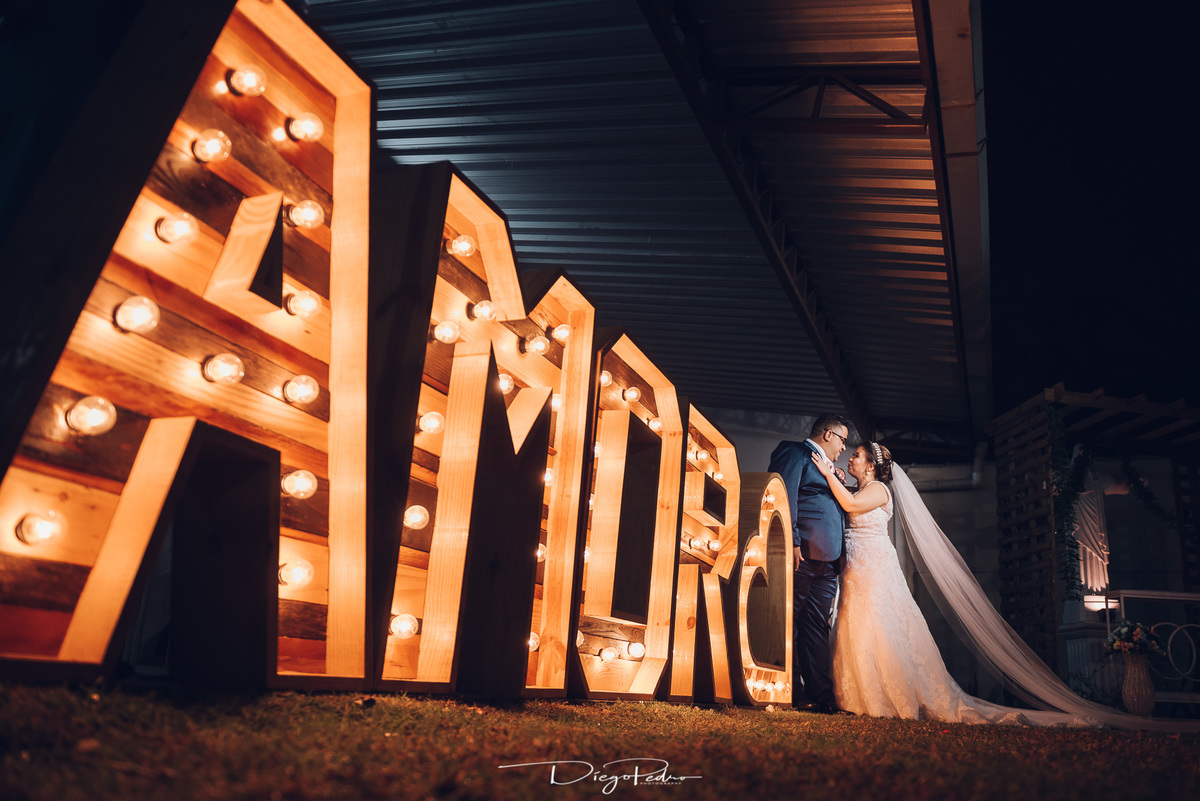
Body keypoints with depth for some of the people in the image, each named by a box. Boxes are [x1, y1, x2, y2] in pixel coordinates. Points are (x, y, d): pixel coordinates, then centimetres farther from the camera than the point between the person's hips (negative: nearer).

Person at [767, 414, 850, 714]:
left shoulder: (827, 469, 28)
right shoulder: (794, 452, 1)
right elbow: (785, 496, -13)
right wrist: (792, 541, -20)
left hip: (827, 559, 9)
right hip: (803, 553, -8)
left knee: (817, 626, 6)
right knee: (789, 622, -3)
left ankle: (821, 695, 7)